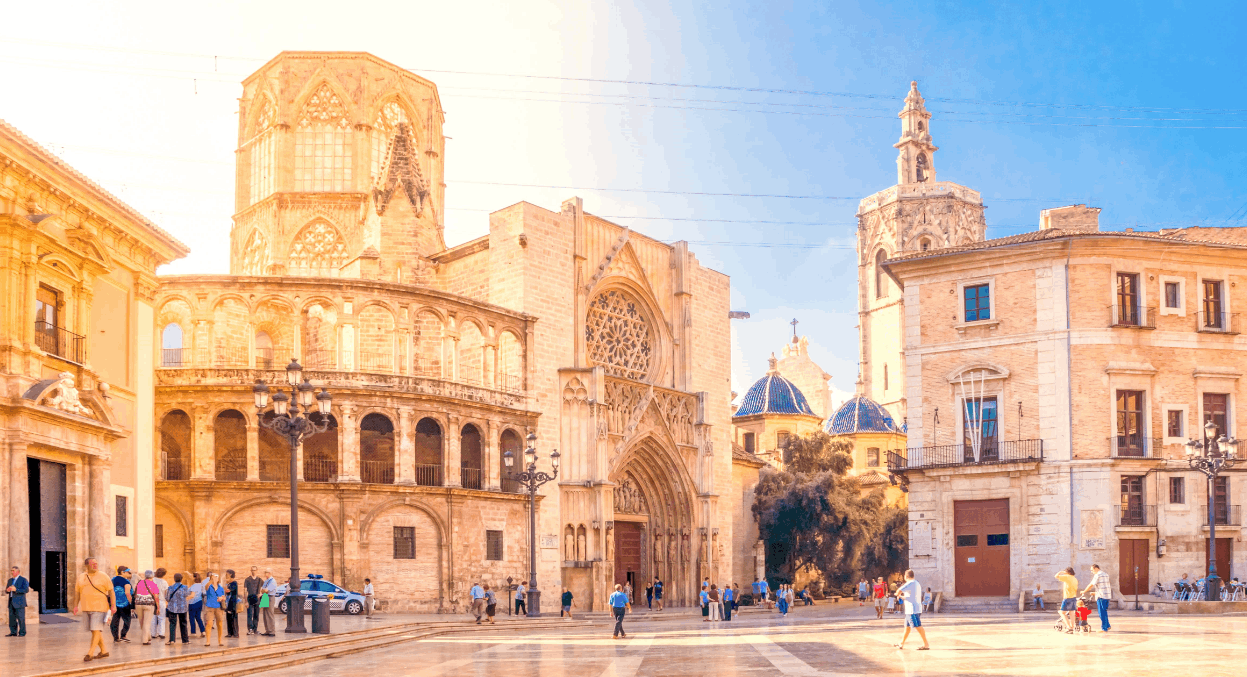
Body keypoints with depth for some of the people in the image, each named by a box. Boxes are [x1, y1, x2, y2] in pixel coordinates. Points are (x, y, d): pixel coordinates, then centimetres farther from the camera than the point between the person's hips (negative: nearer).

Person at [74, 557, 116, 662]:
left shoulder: (103, 576, -3)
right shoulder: (81, 577, 9)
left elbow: (111, 591, -4)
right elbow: (78, 592, 16)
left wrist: (113, 605, -11)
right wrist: (76, 606, 9)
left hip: (99, 607, -6)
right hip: (87, 608, 6)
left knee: (96, 630, -12)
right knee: (94, 630, 10)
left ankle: (90, 653, -13)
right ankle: (104, 651, 22)